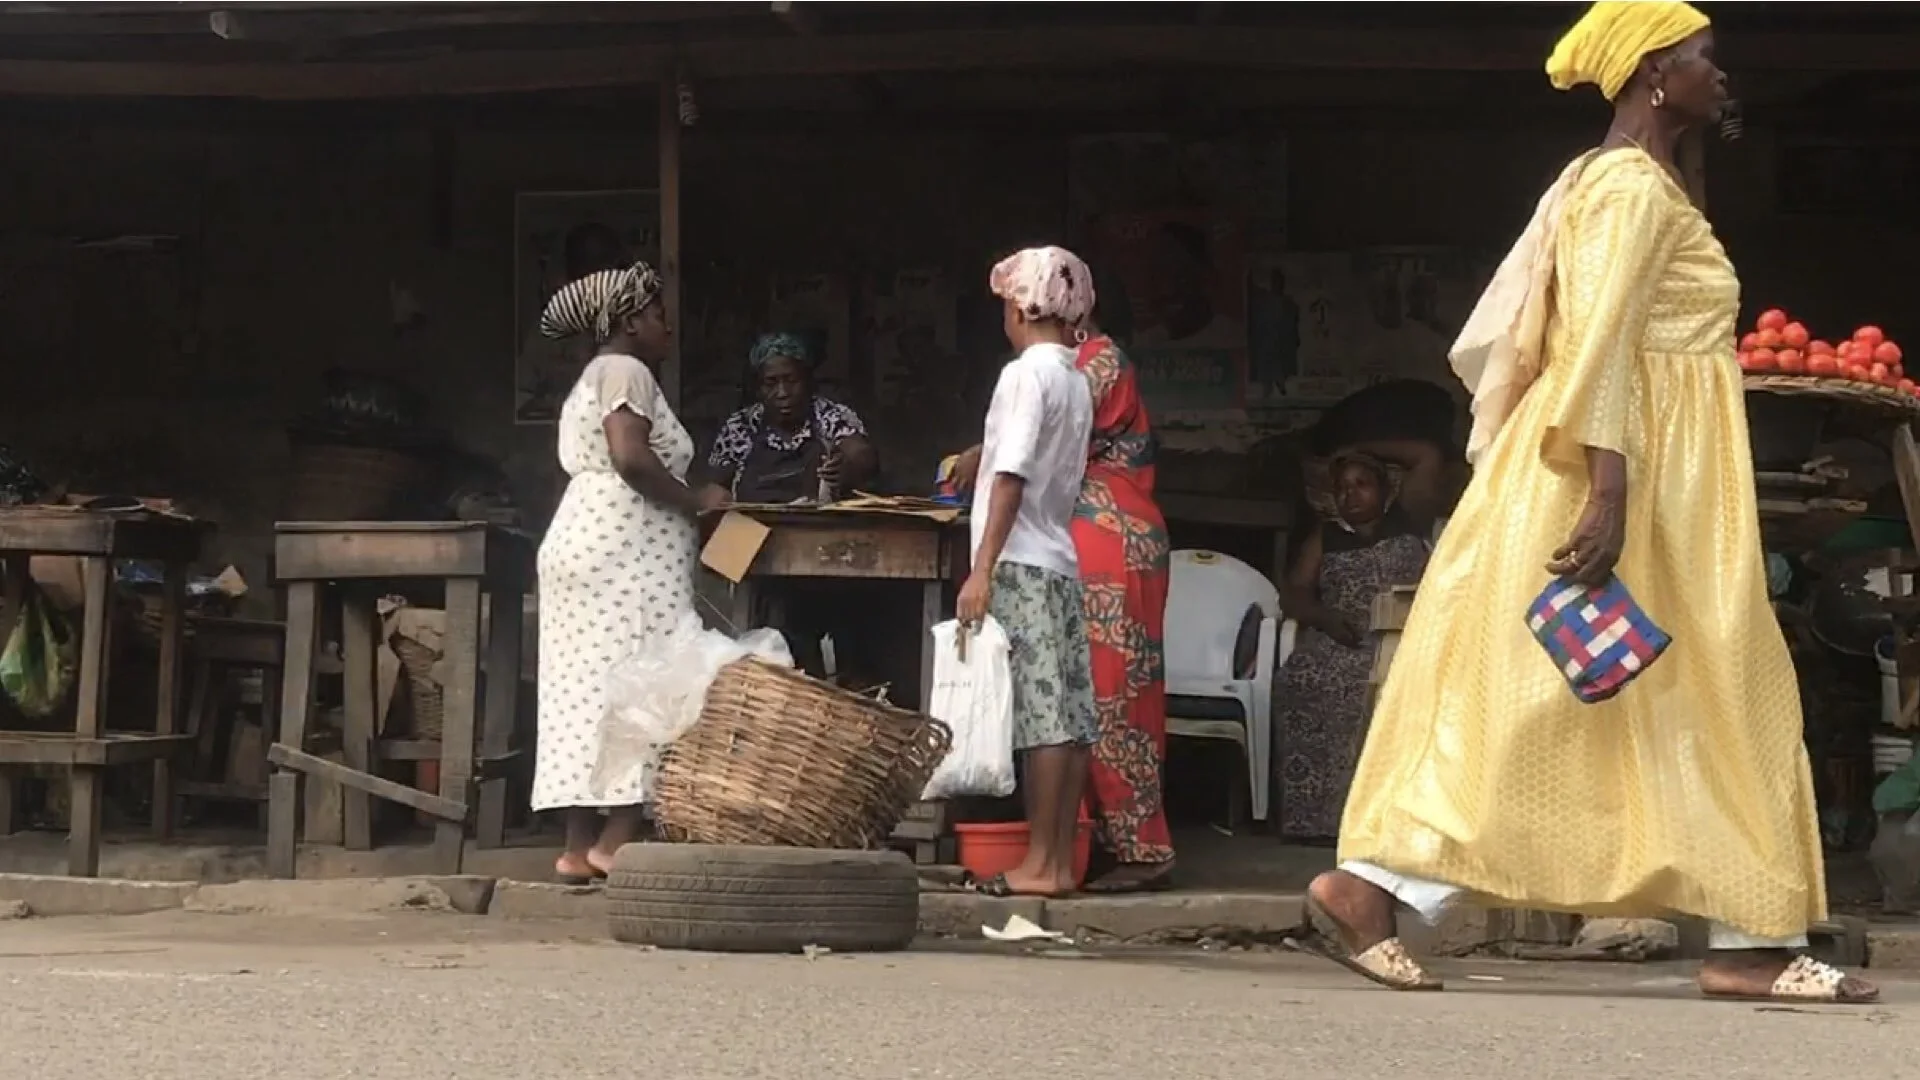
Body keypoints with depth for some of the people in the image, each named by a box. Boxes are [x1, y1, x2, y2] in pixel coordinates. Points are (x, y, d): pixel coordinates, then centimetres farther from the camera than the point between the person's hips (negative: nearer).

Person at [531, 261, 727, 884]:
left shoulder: (591, 379, 25)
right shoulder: (626, 371, -6)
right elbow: (631, 459, -21)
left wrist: (685, 500, 15)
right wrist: (697, 501, -11)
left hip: (580, 547, 10)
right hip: (625, 554, -10)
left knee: (586, 692, 4)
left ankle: (580, 846, 2)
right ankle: (616, 840, -15)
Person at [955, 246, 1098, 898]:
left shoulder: (1026, 373, -10)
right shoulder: (1075, 379, 15)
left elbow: (1012, 477, -16)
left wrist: (982, 569, -17)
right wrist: (977, 459, 36)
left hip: (1021, 563, -9)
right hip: (1061, 561, 9)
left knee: (1041, 715, -9)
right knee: (1067, 717, 5)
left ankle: (1040, 864, -8)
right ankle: (1062, 861, 7)